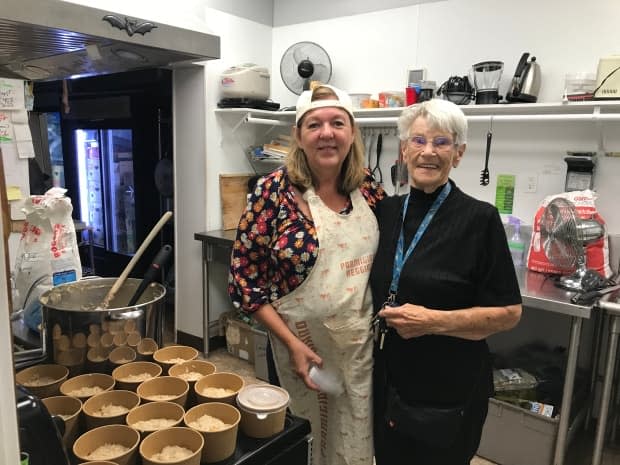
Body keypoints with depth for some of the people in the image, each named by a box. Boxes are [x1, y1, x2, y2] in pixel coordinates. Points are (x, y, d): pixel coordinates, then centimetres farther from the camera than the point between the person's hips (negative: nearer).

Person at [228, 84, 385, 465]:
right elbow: (245, 276, -12)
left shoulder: (367, 186, -2)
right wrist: (291, 343, -15)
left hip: (363, 345, 4)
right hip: (301, 345, -3)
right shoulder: (275, 190, -15)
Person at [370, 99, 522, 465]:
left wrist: (433, 321, -22)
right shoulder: (386, 211, 1)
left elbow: (509, 313, -13)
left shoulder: (479, 219, -14)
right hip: (387, 379, 5)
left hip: (448, 390, -5)